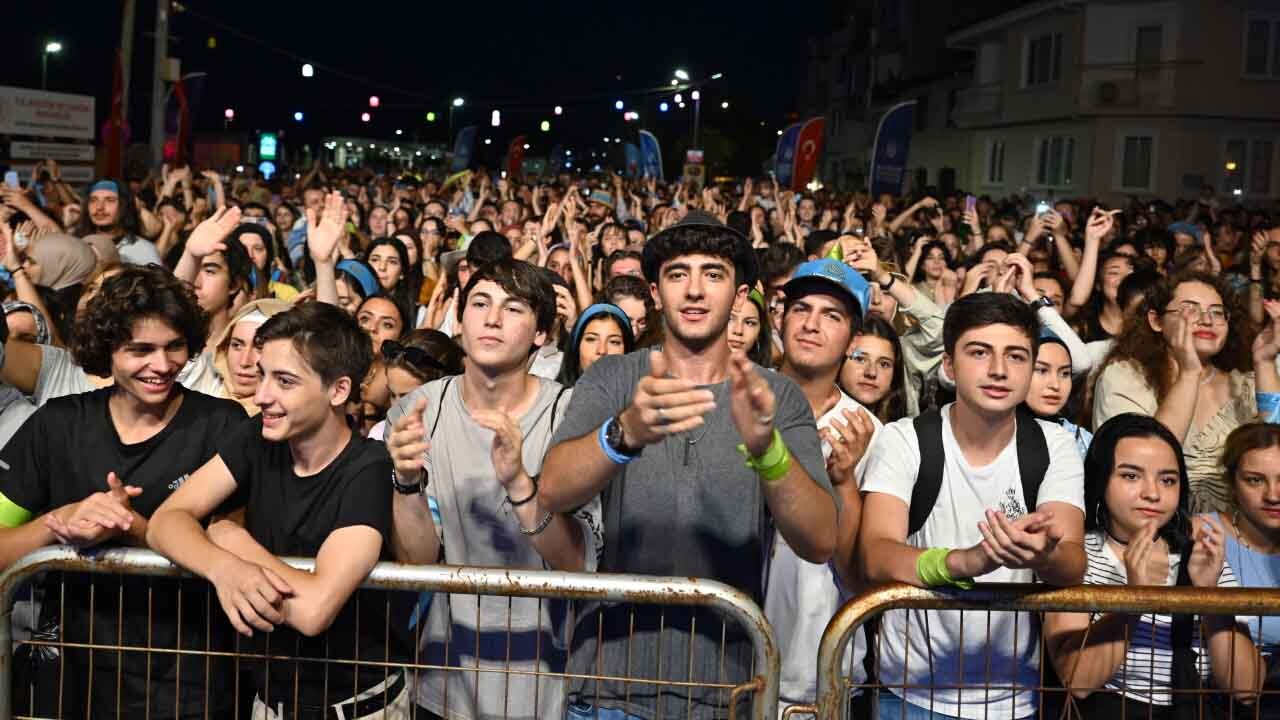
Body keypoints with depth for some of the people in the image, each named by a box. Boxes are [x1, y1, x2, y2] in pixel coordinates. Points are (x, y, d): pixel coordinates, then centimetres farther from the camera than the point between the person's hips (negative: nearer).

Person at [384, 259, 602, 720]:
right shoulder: (417, 410, -8)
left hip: (548, 675, -1)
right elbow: (415, 560, -11)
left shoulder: (570, 413, -14)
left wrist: (519, 483, -36)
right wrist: (408, 481, -29)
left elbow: (579, 564, -20)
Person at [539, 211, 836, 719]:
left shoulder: (777, 397, -2)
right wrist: (625, 432, -38)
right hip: (610, 678, 0)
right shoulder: (610, 380, -1)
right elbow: (553, 491, -18)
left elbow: (820, 543, -14)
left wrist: (766, 448, -33)